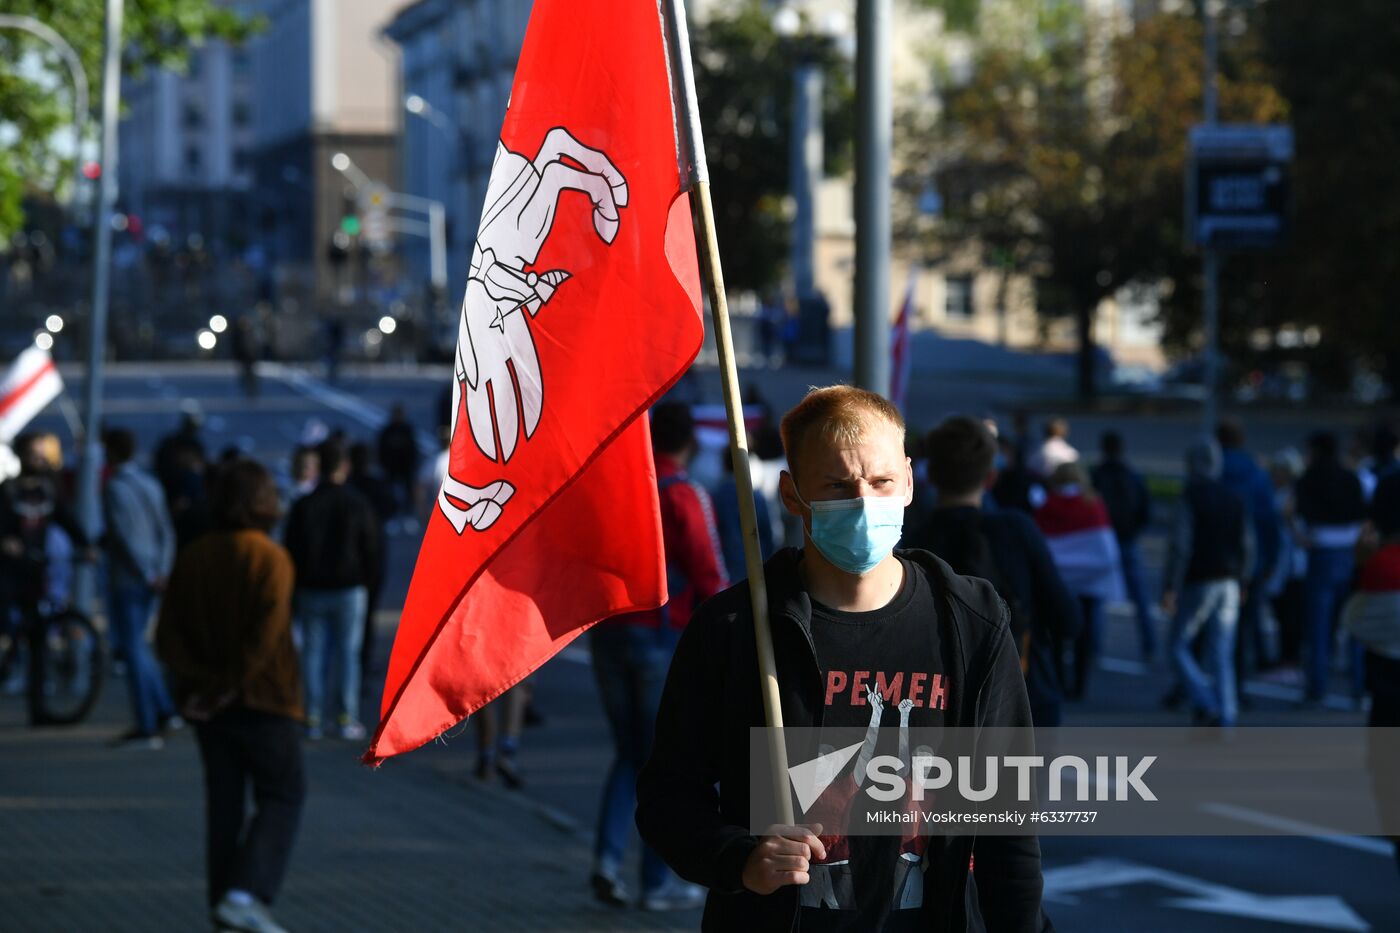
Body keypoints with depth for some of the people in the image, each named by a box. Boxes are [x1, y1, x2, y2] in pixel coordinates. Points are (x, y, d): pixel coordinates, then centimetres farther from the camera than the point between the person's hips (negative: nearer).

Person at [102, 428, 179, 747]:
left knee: (133, 649, -3)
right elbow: (166, 532, 8)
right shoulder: (150, 484, 11)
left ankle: (147, 727, -3)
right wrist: (162, 572, 2)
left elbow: (126, 537, -18)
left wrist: (148, 576, -13)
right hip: (148, 580, 7)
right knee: (136, 645, 20)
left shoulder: (115, 487, -12)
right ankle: (164, 709, 16)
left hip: (126, 578, -7)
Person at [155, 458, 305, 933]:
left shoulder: (191, 558, 5)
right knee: (281, 796, 3)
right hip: (263, 699, -5)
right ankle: (247, 893, -13)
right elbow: (266, 634, -23)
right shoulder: (269, 558, -12)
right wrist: (232, 685, -16)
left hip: (206, 704, 5)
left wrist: (199, 680, -7)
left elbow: (168, 635, -2)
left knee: (224, 801, 13)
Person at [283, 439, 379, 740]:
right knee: (348, 653, 4)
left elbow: (292, 551, 0)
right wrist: (366, 581, 12)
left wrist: (298, 585, 11)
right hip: (350, 591, -1)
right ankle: (347, 720, 2)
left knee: (313, 654, 7)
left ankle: (313, 719, 6)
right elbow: (371, 551, -3)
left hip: (311, 590, 1)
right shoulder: (358, 505, -7)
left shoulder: (302, 506, -3)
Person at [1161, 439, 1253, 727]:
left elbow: (1180, 546, -15)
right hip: (1229, 584, 5)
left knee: (1179, 646, 5)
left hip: (1198, 583, -5)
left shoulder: (1190, 498, -8)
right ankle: (1226, 717, -2)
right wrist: (1240, 581, 19)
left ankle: (1206, 706, -11)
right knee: (1222, 655, 6)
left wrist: (1170, 587, -13)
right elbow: (1248, 545, 11)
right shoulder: (1234, 499, 10)